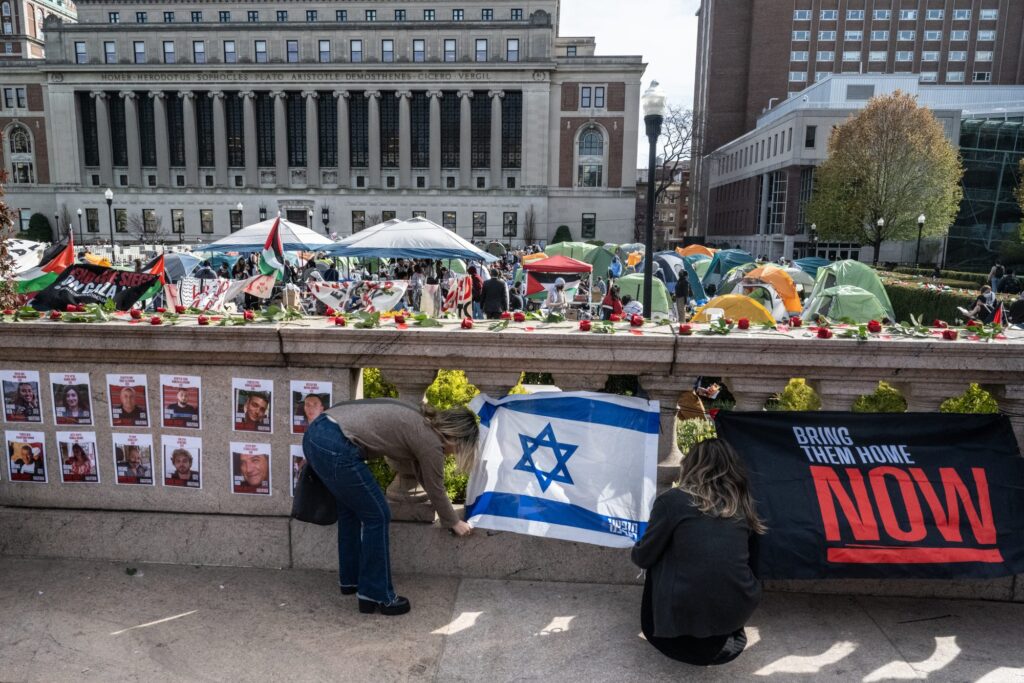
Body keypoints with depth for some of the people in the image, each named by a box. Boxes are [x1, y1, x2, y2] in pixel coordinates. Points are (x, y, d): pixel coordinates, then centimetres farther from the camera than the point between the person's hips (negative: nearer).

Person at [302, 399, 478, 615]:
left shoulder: (420, 421, 20)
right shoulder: (431, 442, -3)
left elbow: (414, 463, 35)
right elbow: (435, 490, 10)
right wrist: (454, 523, 28)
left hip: (316, 433, 10)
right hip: (335, 448, -10)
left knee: (351, 508, 25)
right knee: (376, 516, 5)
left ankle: (350, 580, 41)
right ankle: (376, 596, 17)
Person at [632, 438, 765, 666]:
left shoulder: (672, 499, -3)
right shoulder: (743, 505, 8)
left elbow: (645, 558, 3)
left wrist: (636, 552, 27)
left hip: (687, 613, -4)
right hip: (739, 611, 4)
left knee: (658, 563, 22)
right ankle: (728, 636, 19)